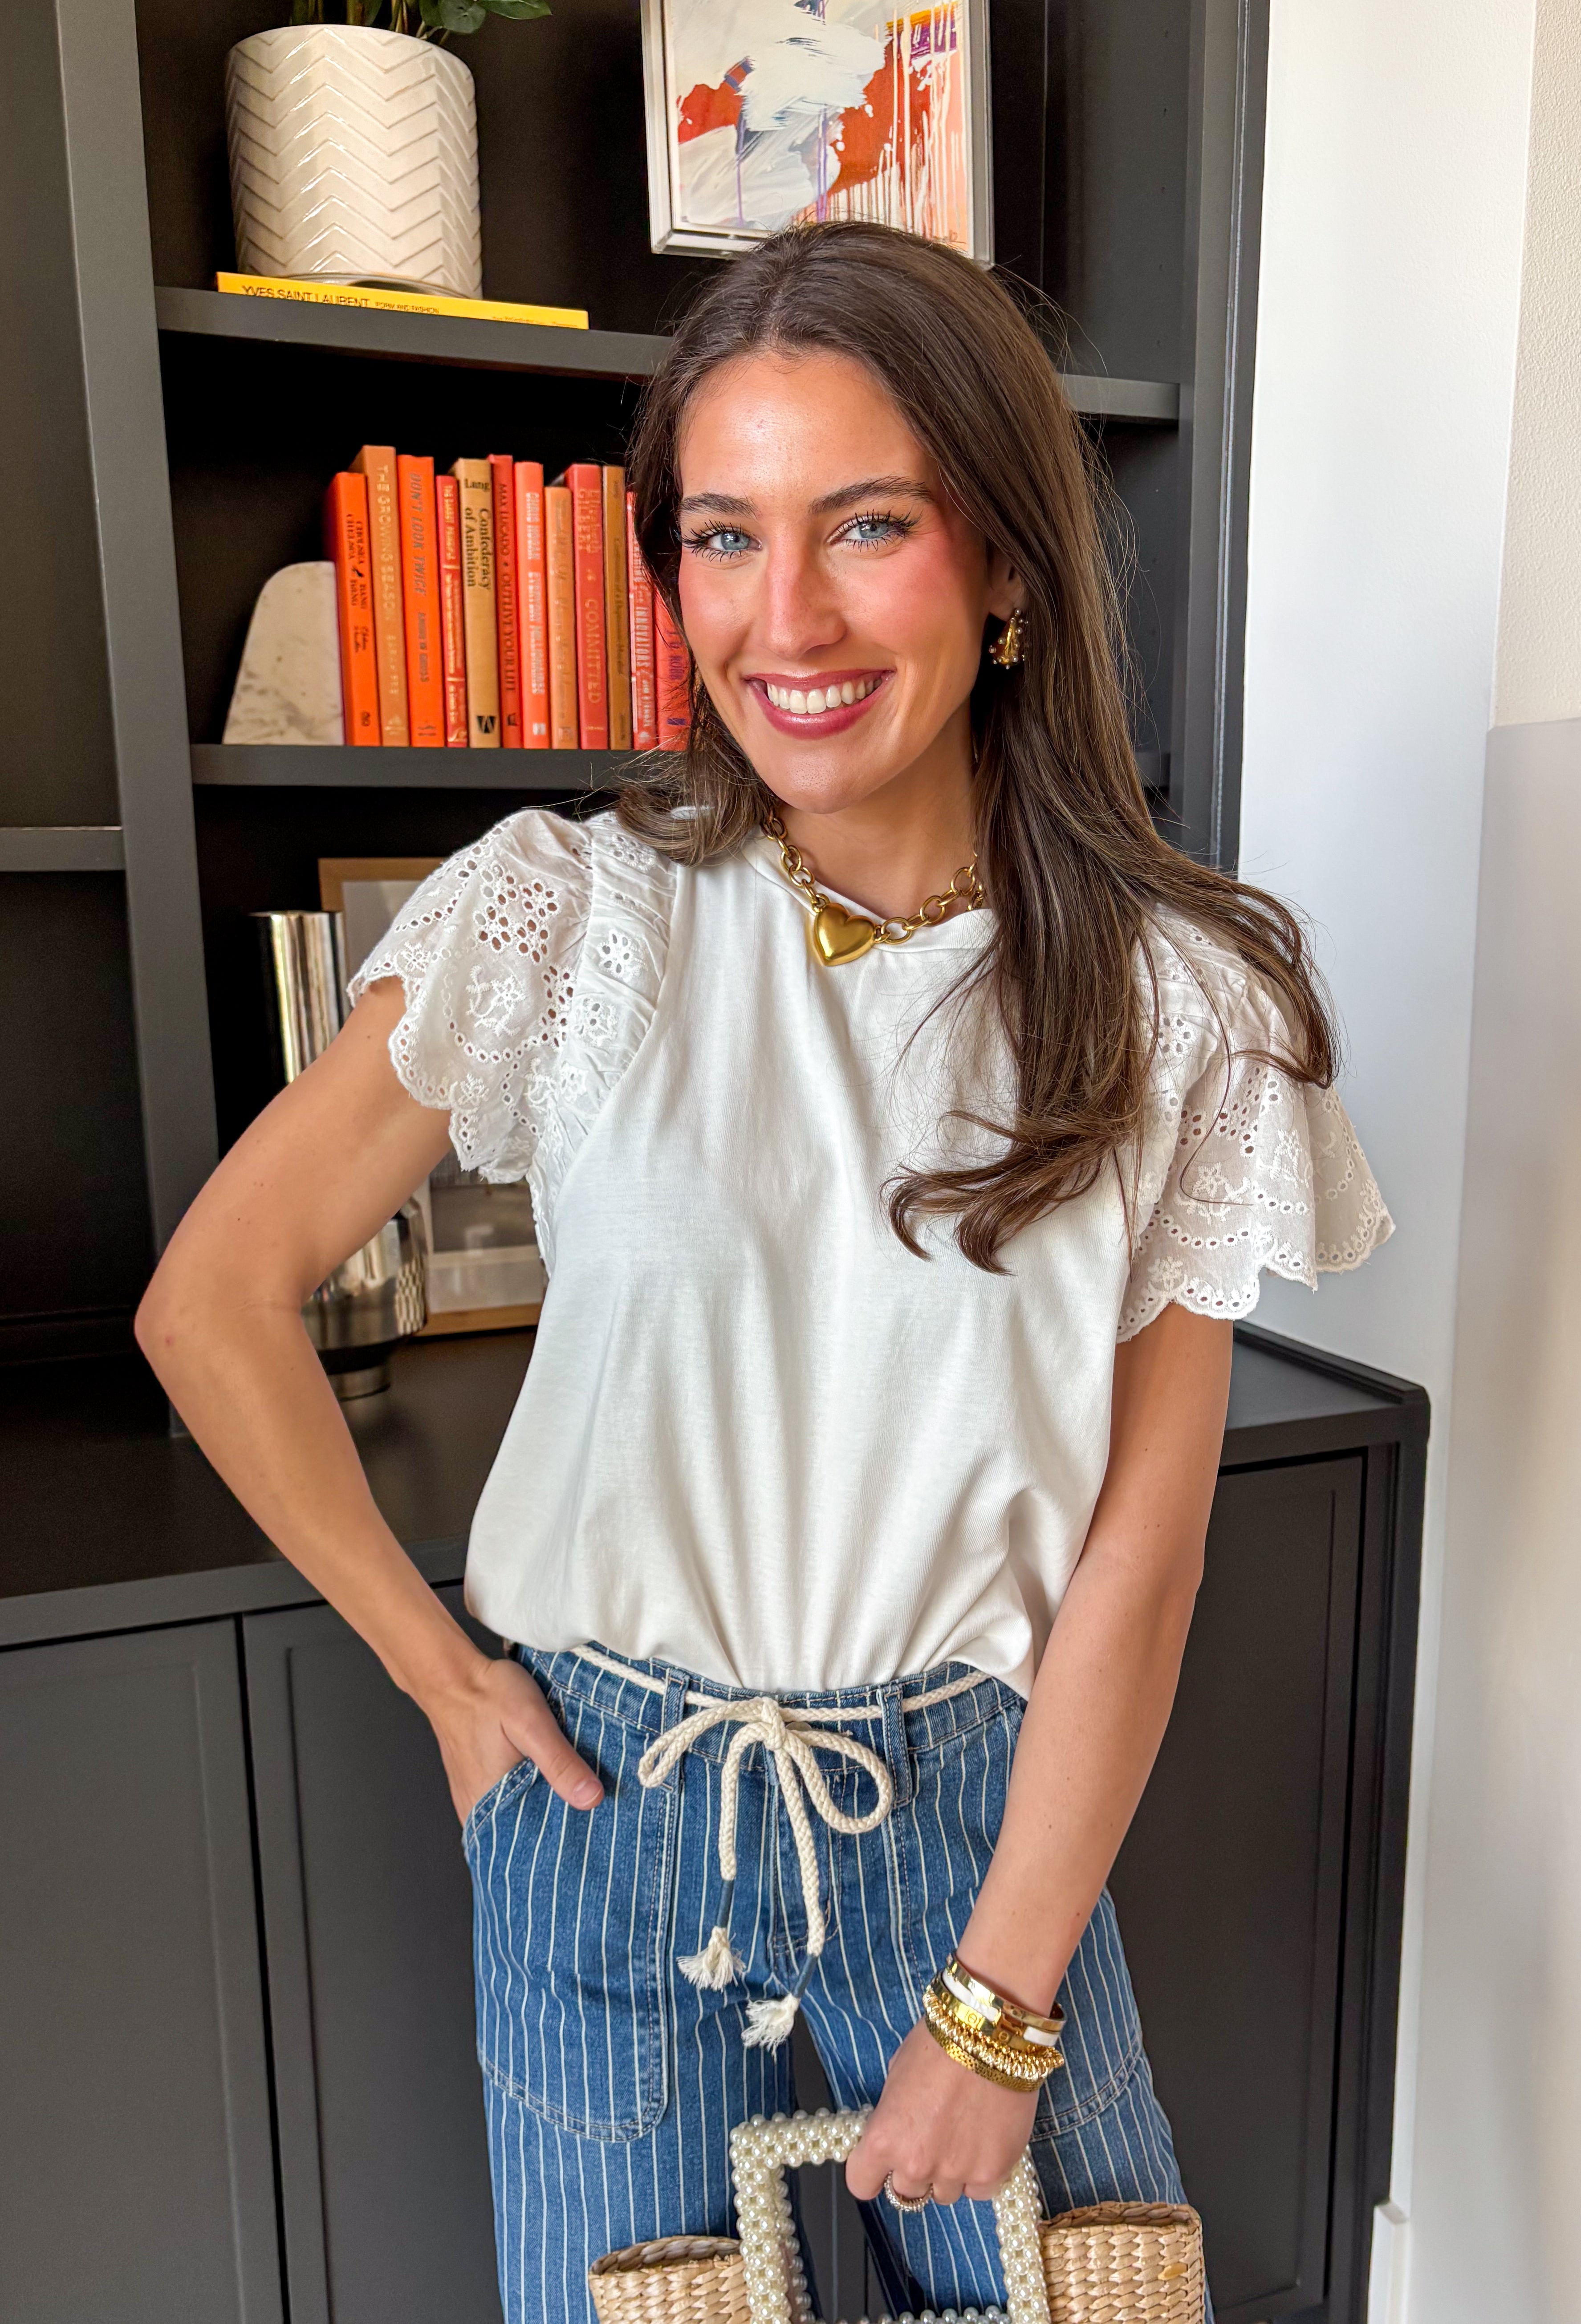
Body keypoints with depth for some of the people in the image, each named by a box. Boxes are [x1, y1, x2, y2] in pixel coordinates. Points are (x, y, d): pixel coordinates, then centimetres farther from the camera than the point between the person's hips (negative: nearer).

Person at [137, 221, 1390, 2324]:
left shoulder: (1183, 1003, -10)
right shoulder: (564, 919, -12)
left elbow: (1140, 1545, -9)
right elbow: (213, 1306, -6)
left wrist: (998, 2003, -6)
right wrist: (442, 1674, -4)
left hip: (984, 1809, 1)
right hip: (612, 1808, 0)